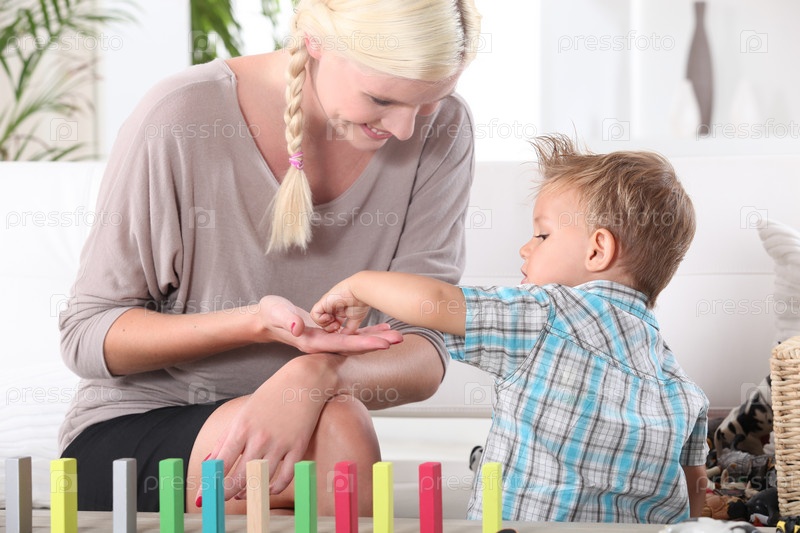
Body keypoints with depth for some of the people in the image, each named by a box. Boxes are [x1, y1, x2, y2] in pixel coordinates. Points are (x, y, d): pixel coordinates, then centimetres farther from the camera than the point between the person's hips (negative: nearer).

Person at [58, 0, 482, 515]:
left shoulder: (440, 130, -9)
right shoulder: (180, 120, -18)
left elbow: (424, 353, -12)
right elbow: (85, 335, -10)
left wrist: (316, 376, -35)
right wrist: (257, 322, -27)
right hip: (131, 433, -3)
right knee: (337, 430, -33)